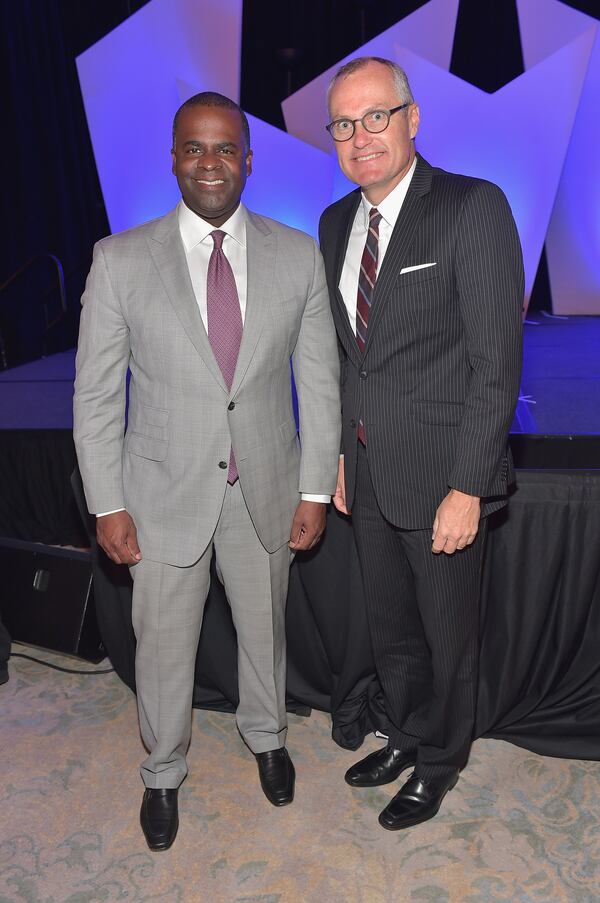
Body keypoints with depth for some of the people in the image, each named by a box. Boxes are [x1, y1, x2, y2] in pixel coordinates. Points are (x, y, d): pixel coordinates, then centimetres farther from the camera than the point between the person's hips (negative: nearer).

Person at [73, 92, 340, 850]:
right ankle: (163, 772, 42)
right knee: (164, 644, 14)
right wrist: (106, 503, -7)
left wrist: (315, 489, -3)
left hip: (266, 488, 2)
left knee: (264, 626, 21)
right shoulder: (120, 260, -8)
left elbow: (319, 380, -1)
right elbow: (96, 393, -5)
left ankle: (265, 736, 51)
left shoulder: (298, 255, -4)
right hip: (165, 491, -1)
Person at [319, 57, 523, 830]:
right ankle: (406, 735, 47)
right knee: (390, 628, 22)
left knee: (447, 633, 14)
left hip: (439, 475, -6)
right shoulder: (336, 223, 8)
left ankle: (439, 761, 39)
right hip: (368, 471, 6)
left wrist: (466, 488, -18)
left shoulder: (473, 208, -13)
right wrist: (340, 453, 10)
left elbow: (496, 362, -16)